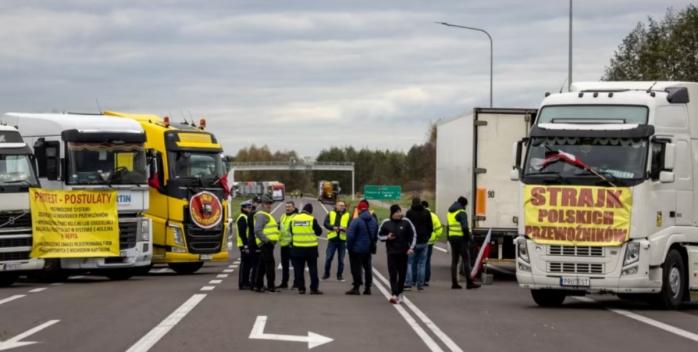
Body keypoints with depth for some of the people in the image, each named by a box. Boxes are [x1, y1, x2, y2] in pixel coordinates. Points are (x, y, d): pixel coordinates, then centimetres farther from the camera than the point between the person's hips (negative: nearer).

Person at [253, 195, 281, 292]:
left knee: (262, 266, 12)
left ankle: (258, 285, 16)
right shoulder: (261, 215, -11)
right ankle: (270, 286, -9)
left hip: (267, 243, 11)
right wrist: (266, 240, -23)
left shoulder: (266, 215, 23)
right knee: (270, 264, -10)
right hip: (266, 244, -11)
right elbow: (257, 231, -21)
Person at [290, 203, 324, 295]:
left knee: (299, 269, 9)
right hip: (310, 248, -3)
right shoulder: (312, 219, -12)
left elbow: (291, 232, 11)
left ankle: (301, 288, 8)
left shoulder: (294, 219, -1)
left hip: (297, 248, 3)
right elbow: (319, 232, -4)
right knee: (313, 269, 5)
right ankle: (314, 288, 2)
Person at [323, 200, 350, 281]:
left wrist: (344, 229, -22)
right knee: (328, 258, 2)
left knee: (341, 259, 6)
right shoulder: (330, 214, 5)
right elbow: (325, 223, -4)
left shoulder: (347, 215, 5)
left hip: (342, 240, 0)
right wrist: (333, 227, -19)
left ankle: (339, 275, 16)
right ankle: (326, 274, 15)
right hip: (332, 239, 0)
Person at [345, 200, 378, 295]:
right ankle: (367, 288, 17)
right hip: (368, 249, 6)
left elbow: (350, 235, -18)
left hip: (357, 249, -6)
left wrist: (349, 247, -6)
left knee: (356, 268, -1)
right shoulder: (374, 221, 3)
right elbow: (376, 234, 10)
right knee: (367, 268, 14)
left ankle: (356, 287, -2)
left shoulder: (356, 221, -18)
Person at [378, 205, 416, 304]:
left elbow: (413, 235, 6)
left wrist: (411, 248, -3)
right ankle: (394, 295, -20)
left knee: (402, 274, 7)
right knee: (393, 274, -11)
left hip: (403, 253, 1)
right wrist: (387, 237, -11)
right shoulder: (386, 223, -1)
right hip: (391, 253, -1)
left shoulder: (406, 222, -1)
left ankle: (399, 293, 21)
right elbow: (379, 236, 9)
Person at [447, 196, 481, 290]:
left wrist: (449, 239, 17)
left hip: (452, 237, 8)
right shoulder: (461, 213, -13)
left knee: (454, 261, 9)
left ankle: (454, 283, 7)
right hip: (461, 238, -8)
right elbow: (465, 227, -20)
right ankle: (469, 283, -5)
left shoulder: (450, 212, 15)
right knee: (466, 260, -4)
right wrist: (468, 238, -13)